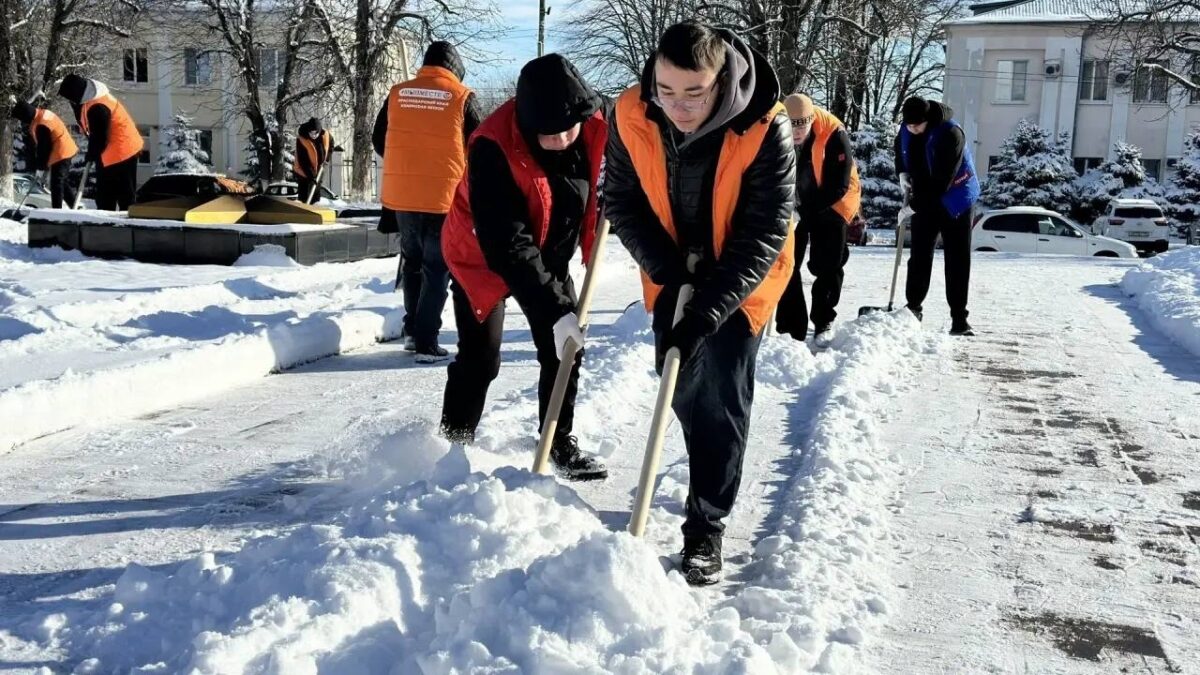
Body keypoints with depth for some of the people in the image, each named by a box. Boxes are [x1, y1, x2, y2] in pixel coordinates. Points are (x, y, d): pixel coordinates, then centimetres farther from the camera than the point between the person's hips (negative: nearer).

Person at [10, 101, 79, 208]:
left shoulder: (41, 125, -24)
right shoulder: (42, 114, 8)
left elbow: (44, 147, -18)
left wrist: (41, 163, -6)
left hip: (60, 154, -10)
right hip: (66, 151, 10)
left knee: (56, 184, -5)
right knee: (62, 181, 18)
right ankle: (75, 205, 21)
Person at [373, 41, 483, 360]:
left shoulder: (397, 94, 4)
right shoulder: (462, 98, -6)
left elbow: (378, 141, 13)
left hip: (400, 194, 4)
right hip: (444, 197, -4)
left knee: (412, 260, 21)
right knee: (437, 267, 5)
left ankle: (412, 328, 26)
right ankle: (426, 342, 1)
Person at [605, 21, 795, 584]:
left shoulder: (765, 129, -30)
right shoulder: (631, 117, -21)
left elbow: (762, 237, -28)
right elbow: (622, 203, -9)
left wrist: (707, 311, -35)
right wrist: (667, 269, -22)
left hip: (741, 278, -4)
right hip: (672, 276, 4)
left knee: (723, 394, -7)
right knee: (682, 387, 15)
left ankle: (707, 527, 4)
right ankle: (713, 480, 42)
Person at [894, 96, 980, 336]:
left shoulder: (950, 133, -26)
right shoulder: (906, 129, -5)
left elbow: (943, 179, -30)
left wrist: (916, 204, -28)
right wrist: (902, 173, 3)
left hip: (953, 201, -5)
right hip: (924, 201, 5)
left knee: (957, 262, -3)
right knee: (919, 256, 5)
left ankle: (959, 319, 0)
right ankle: (913, 307, 16)